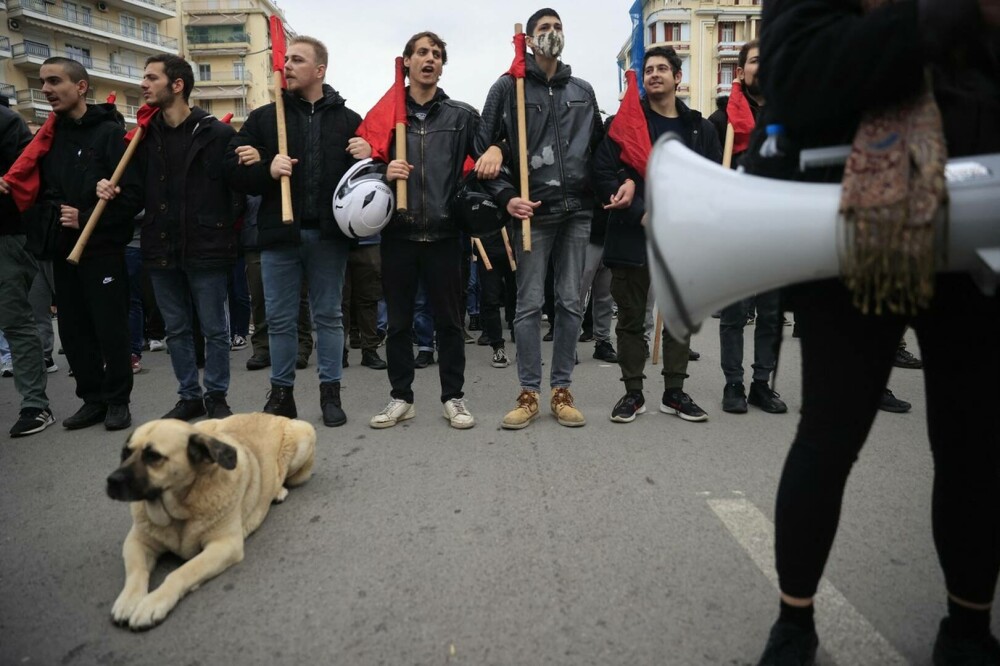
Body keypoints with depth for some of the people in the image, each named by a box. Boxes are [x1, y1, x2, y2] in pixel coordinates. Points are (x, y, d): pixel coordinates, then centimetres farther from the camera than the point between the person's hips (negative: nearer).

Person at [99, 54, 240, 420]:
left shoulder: (217, 132, -5)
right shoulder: (145, 134, 11)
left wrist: (223, 231, -11)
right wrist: (111, 189, -4)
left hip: (206, 248, -5)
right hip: (161, 249, 6)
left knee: (214, 329, 5)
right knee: (176, 329, 13)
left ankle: (216, 396, 20)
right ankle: (189, 396, 26)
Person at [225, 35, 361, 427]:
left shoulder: (348, 120, 8)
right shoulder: (263, 117, 8)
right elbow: (233, 171, 4)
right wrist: (266, 170, -15)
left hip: (328, 234, -1)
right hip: (279, 233, 1)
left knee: (328, 316, 8)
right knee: (280, 318, 7)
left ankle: (330, 392, 19)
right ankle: (281, 393, 22)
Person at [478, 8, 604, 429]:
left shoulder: (583, 90, 16)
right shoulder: (509, 86, 3)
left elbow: (599, 145, 21)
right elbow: (485, 147, 0)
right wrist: (505, 196, -11)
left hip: (577, 210, 4)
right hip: (532, 210, -3)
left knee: (570, 302, 5)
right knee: (529, 304, -1)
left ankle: (561, 390, 16)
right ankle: (529, 393, 10)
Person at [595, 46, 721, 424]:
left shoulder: (700, 128, 11)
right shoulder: (625, 122, 1)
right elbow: (604, 173, -9)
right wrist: (643, 215, -16)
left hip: (683, 239, 3)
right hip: (632, 236, -3)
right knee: (631, 319, 4)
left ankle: (674, 392, 21)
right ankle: (633, 392, 17)